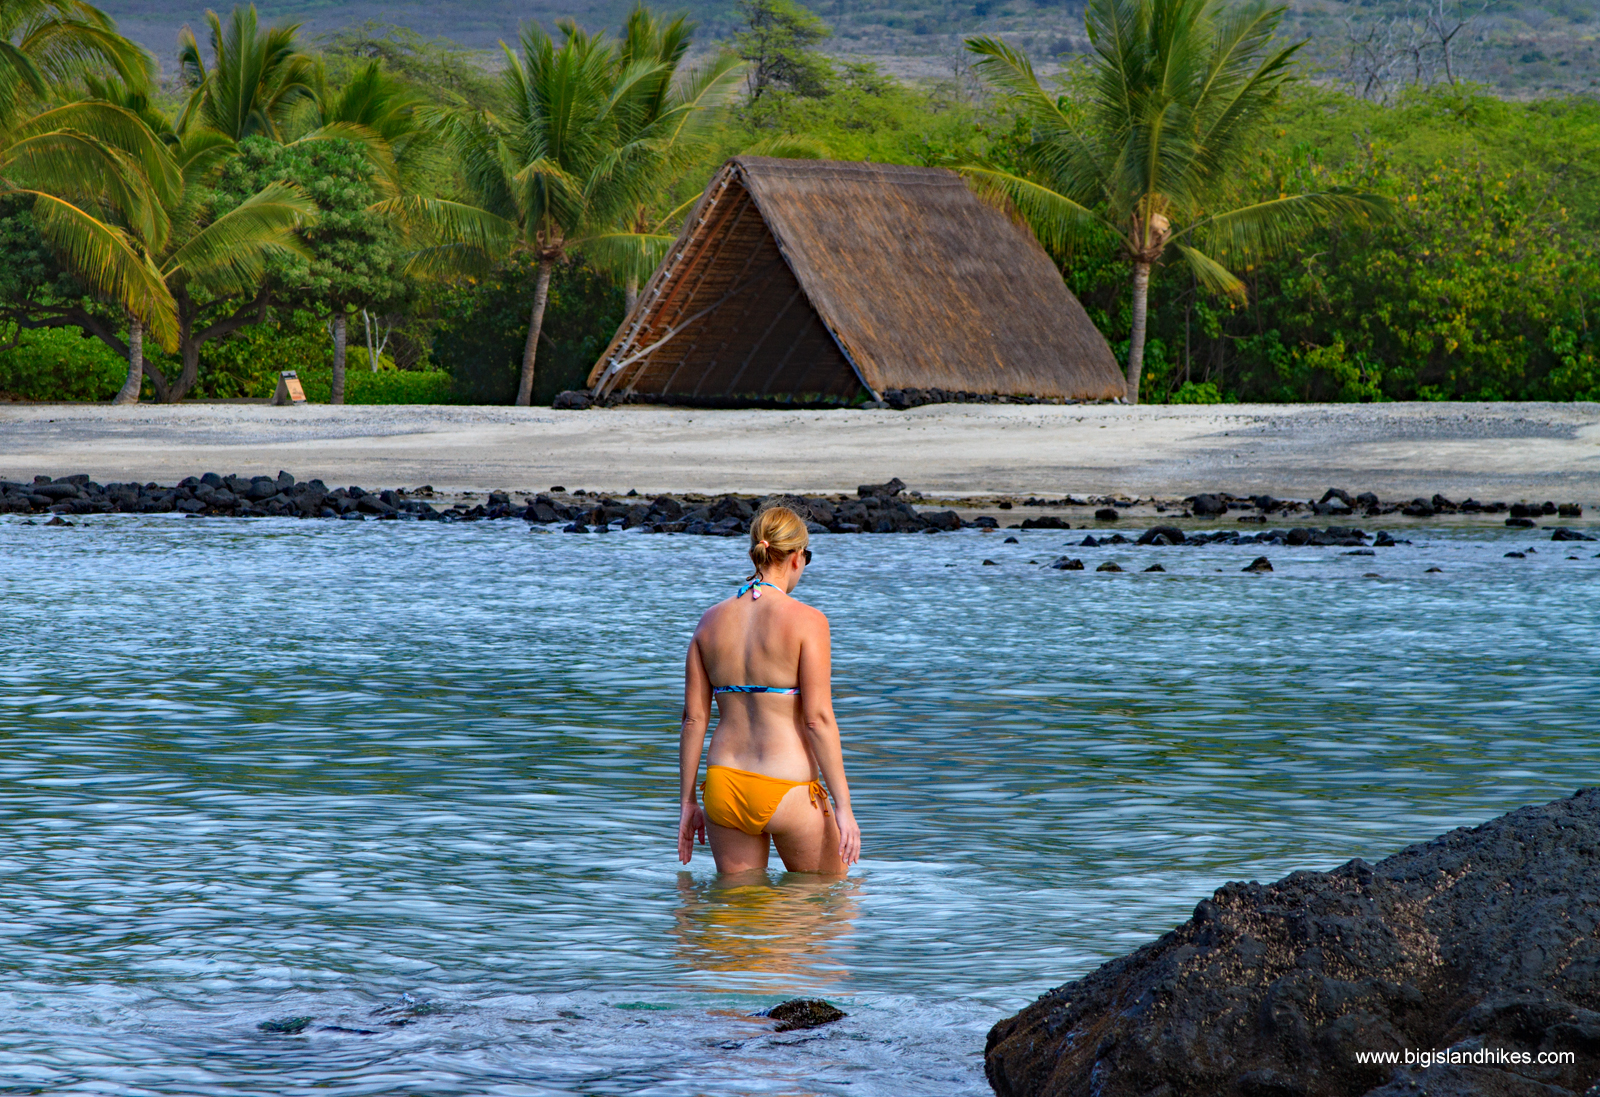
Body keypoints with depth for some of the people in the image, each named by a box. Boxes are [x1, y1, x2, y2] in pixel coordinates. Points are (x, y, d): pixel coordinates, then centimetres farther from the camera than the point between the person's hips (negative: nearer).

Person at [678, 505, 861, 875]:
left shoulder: (712, 620, 5)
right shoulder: (806, 621, -10)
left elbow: (694, 719, 6)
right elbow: (818, 719, -14)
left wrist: (688, 803, 13)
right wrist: (843, 807, -10)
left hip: (724, 787, 5)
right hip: (788, 789, -5)